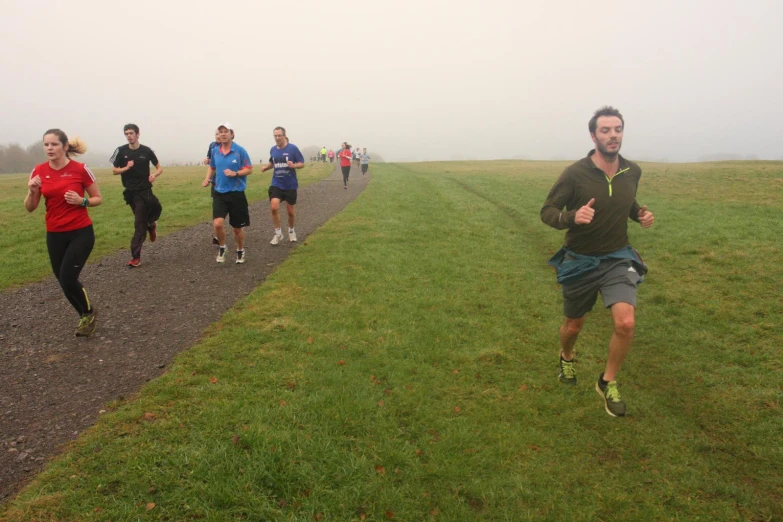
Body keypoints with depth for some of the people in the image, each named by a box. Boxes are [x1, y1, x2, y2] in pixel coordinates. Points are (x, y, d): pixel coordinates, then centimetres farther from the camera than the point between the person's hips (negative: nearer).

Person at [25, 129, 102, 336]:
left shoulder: (81, 169, -10)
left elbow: (98, 198, 1)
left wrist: (82, 201, -18)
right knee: (64, 281, 10)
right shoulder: (39, 171, 0)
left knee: (68, 279, -12)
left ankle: (89, 312, 17)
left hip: (81, 232, -4)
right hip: (54, 235, 5)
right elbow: (30, 208, 4)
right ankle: (86, 315, 34)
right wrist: (32, 191, -15)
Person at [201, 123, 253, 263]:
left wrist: (235, 173, -21)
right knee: (217, 223, -15)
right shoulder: (215, 151, 4)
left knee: (237, 227, 8)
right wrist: (207, 179, 3)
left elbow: (249, 169, -6)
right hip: (219, 193, 2)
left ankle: (240, 251, 32)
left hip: (236, 193, -2)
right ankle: (222, 248, 12)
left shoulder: (240, 150, -8)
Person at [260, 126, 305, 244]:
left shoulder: (293, 148, -10)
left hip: (290, 185, -2)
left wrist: (294, 165, -26)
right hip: (276, 184, 2)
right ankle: (278, 233, 1)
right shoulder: (273, 150, 3)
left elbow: (302, 163, -6)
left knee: (290, 211, 9)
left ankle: (291, 231, 36)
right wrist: (266, 167, 0)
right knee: (274, 207, -16)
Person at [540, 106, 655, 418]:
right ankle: (566, 357, 51)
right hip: (580, 261, -2)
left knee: (626, 323, -17)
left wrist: (640, 214, -5)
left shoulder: (632, 171, -3)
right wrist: (572, 216, -34)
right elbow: (547, 211, -13)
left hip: (618, 258, 2)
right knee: (573, 325, 14)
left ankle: (608, 383, 8)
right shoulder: (575, 173, -17)